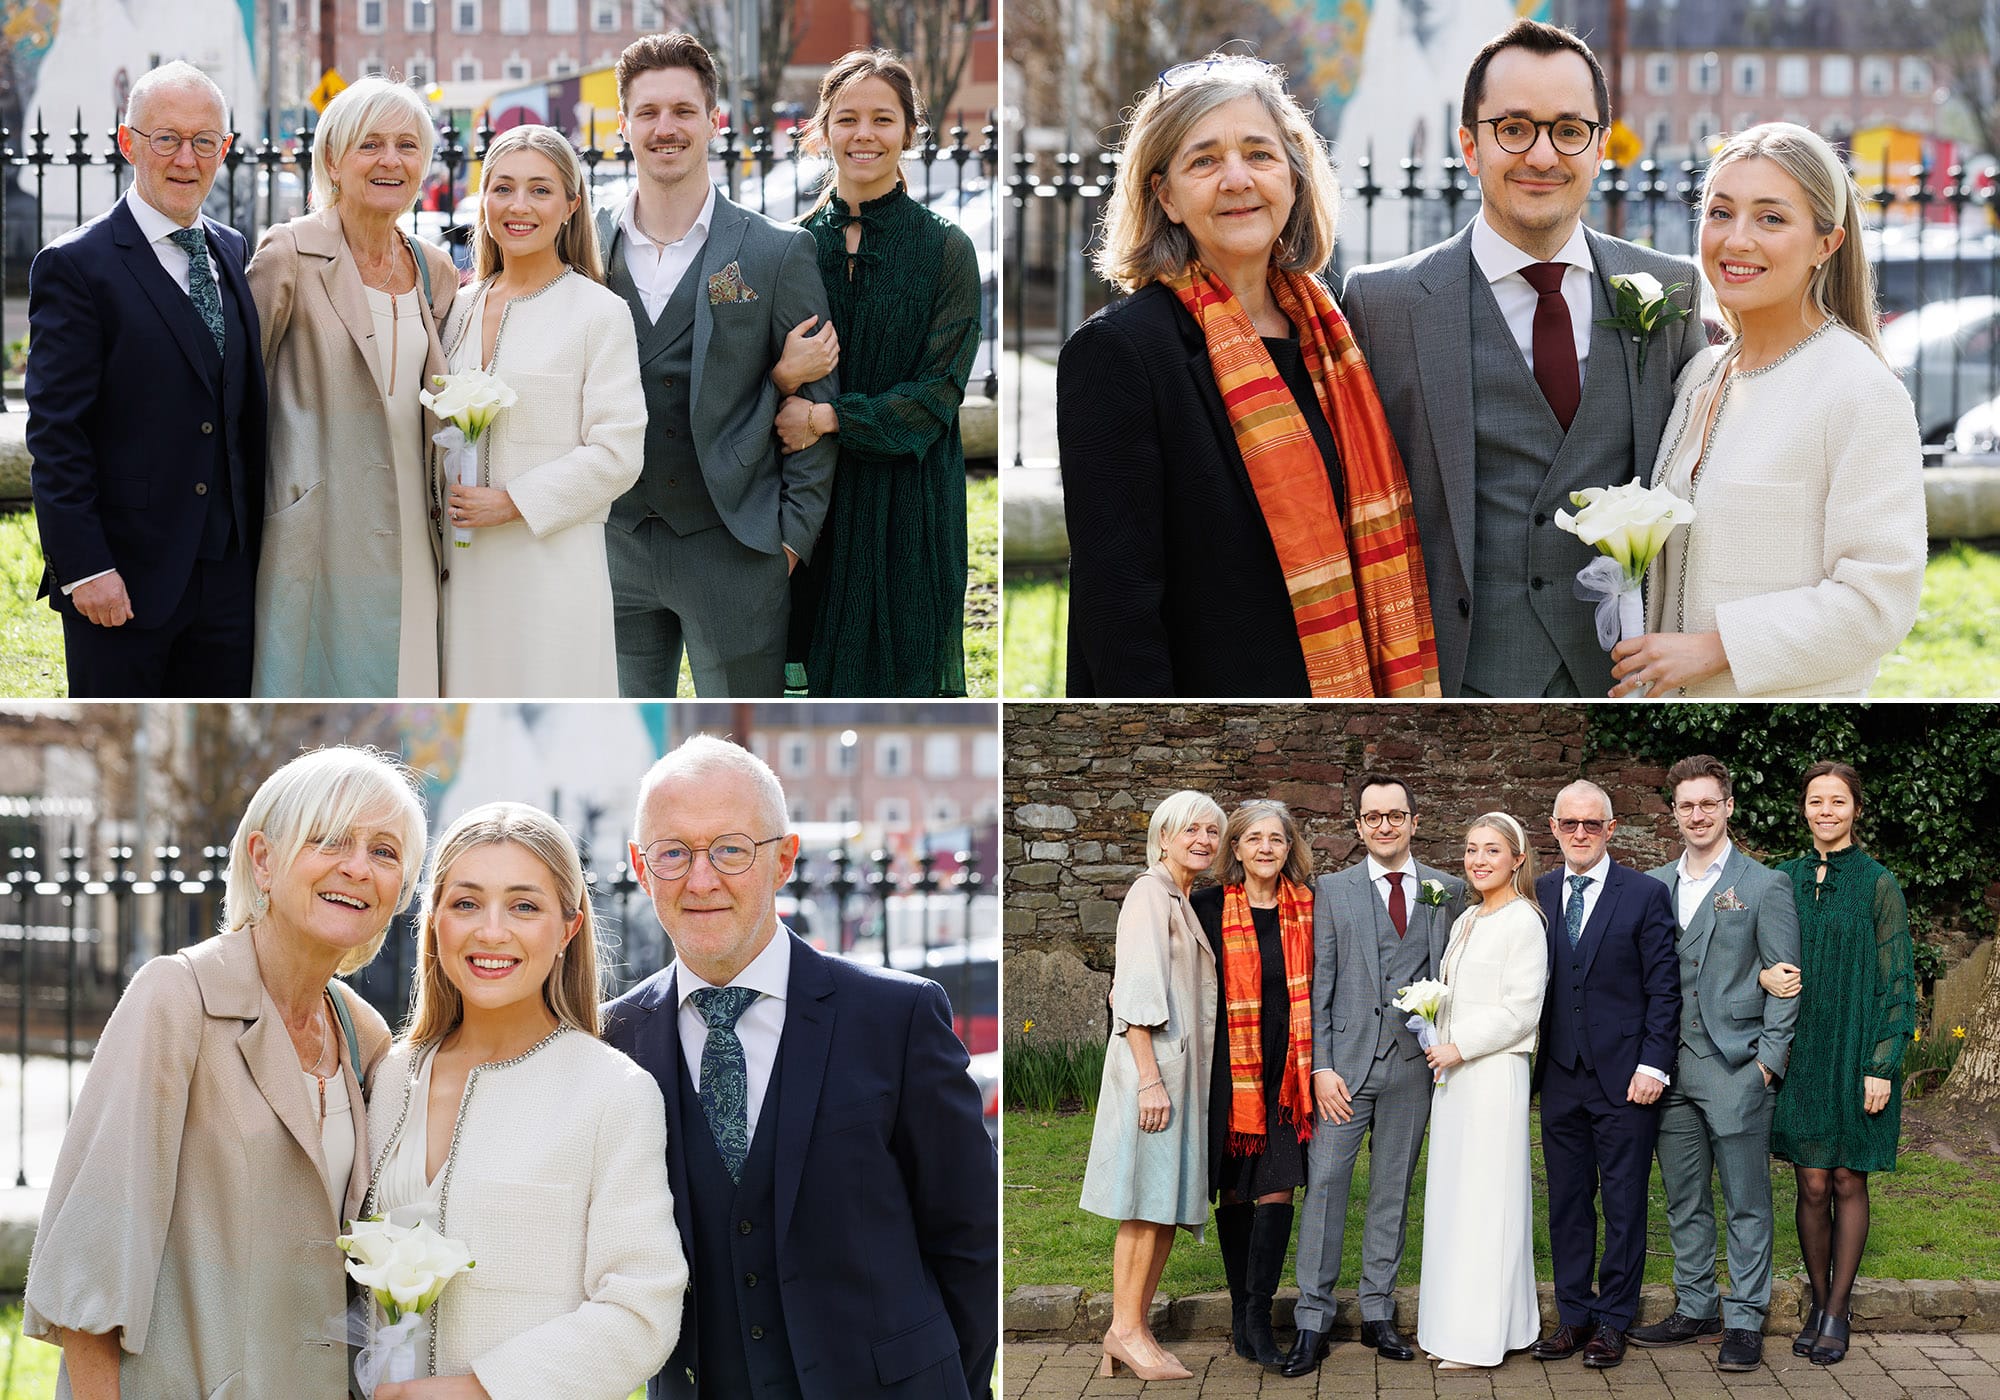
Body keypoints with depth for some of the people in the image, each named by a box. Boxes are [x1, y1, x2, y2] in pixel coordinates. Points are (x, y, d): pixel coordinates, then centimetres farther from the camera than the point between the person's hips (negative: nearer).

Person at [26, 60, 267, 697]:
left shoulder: (232, 252, 12)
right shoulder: (75, 266, -9)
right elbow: (54, 434, -13)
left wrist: (255, 536, 13)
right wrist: (82, 567, -18)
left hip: (228, 572, 6)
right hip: (124, 579, -6)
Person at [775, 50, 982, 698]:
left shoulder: (945, 248, -3)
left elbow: (936, 396, -9)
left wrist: (826, 418, -17)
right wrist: (785, 377, -10)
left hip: (906, 499, -2)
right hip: (809, 495, 2)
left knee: (899, 668, 3)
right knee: (817, 670, 6)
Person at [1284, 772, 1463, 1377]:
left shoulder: (1449, 891, 8)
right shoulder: (1332, 890, 4)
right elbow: (1319, 982, 1)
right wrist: (1321, 1066, -6)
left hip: (1413, 1060, 2)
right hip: (1347, 1059, -1)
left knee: (1393, 1187, 8)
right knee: (1325, 1180, -6)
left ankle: (1377, 1313, 16)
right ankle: (1313, 1321, -2)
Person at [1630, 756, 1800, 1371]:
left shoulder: (1766, 886, -2)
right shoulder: (1654, 886, 11)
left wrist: (1768, 1060, -10)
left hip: (1737, 1067, -5)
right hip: (1670, 1068, 5)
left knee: (1746, 1205, 1)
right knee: (1684, 1202, 12)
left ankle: (1745, 1321, 8)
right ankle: (1695, 1309, 22)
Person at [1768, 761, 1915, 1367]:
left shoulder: (1878, 885, -3)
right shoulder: (1785, 879, 6)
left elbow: (1897, 981, -3)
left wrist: (1882, 1064, -9)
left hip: (1857, 1054, -2)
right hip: (1801, 1054, 2)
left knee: (1848, 1182, 3)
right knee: (1813, 1184, 2)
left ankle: (1838, 1313, 11)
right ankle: (1819, 1305, 15)